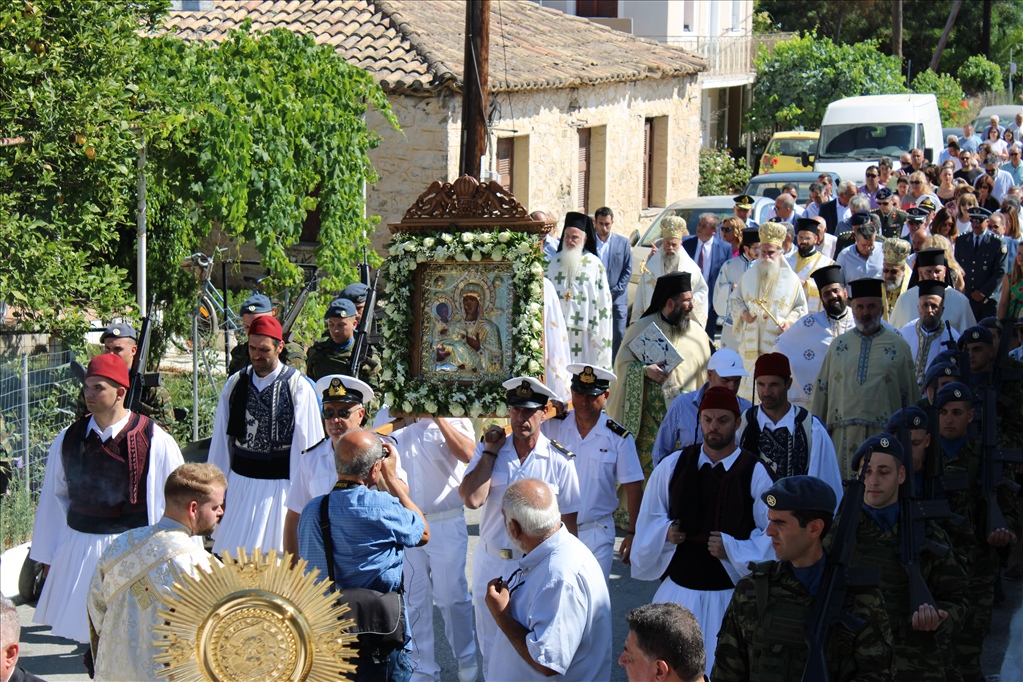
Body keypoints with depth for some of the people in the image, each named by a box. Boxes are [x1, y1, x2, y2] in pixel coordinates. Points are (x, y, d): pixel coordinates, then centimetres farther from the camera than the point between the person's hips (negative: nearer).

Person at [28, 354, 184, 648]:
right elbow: (53, 498, 9)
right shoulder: (68, 439, 2)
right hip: (78, 548, 4)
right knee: (88, 627, 11)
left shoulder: (156, 442, -10)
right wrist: (48, 556, 12)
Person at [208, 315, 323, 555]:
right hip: (240, 481, 4)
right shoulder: (235, 383, 5)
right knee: (231, 552, 3)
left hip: (279, 484, -4)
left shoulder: (298, 387, -7)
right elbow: (221, 438, 10)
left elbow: (306, 445, -6)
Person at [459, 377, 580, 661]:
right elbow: (472, 499, -17)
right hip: (492, 562, 2)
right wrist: (490, 451, -11)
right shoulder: (488, 451, -1)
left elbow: (569, 519, 0)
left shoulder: (560, 461, -6)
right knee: (491, 649, 14)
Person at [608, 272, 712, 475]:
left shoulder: (697, 333, 9)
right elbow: (623, 365, -1)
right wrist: (646, 370, -19)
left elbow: (705, 375, 13)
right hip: (649, 415, -2)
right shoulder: (642, 328, 0)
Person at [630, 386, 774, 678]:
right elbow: (649, 519, 13)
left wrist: (731, 549, -16)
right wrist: (665, 532, -7)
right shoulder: (672, 465, 4)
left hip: (728, 595, -3)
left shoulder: (755, 474, -5)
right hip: (677, 589, 3)